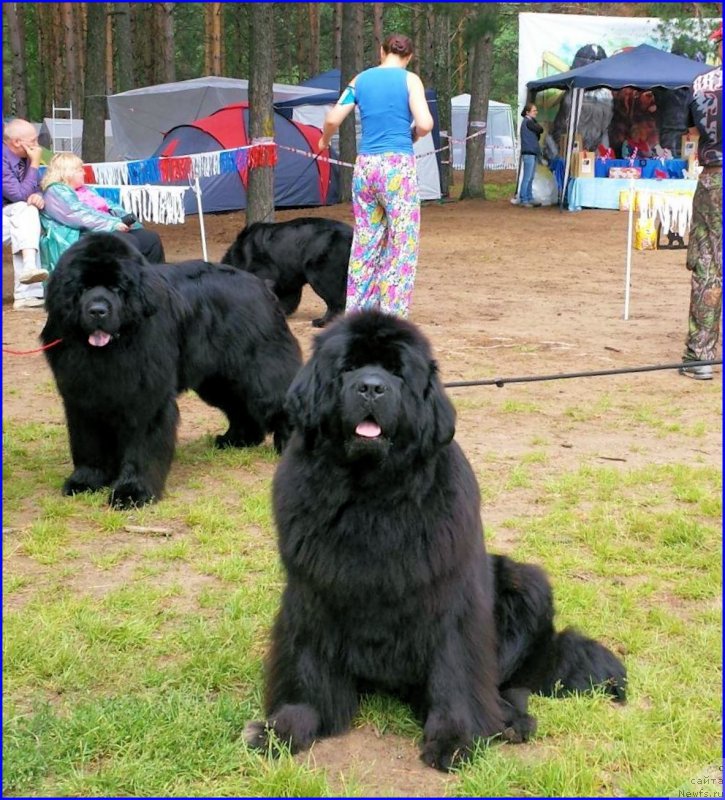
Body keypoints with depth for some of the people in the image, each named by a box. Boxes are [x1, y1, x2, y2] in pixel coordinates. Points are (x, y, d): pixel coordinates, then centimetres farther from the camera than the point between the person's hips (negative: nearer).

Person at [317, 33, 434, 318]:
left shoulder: (361, 79, 9)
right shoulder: (409, 80, -2)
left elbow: (332, 119, 7)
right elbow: (425, 124, -13)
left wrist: (324, 140, 27)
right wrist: (412, 136, 9)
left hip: (365, 165, 5)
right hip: (398, 166, -5)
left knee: (365, 240, 13)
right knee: (401, 243, 1)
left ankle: (357, 310, 17)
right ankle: (392, 314, -1)